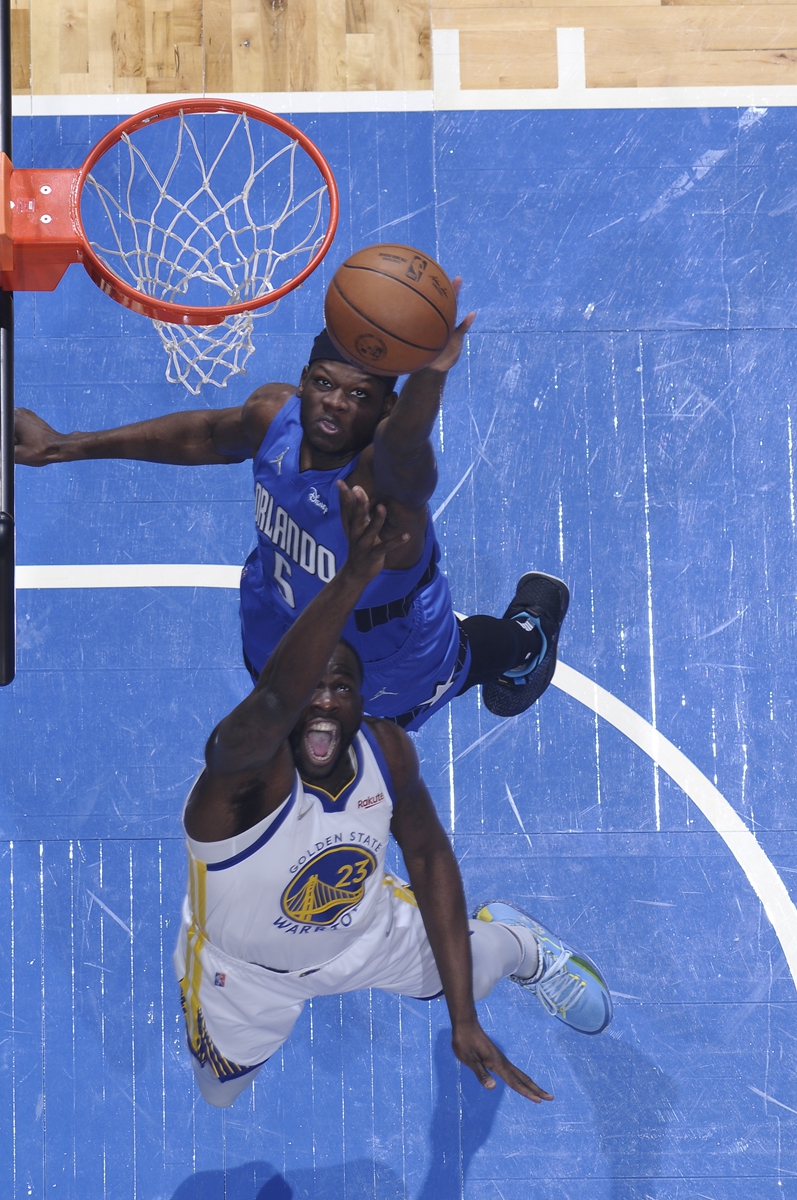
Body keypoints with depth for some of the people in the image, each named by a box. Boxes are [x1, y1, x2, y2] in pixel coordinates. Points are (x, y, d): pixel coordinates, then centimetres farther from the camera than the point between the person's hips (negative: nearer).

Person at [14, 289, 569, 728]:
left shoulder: (388, 474, -44)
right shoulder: (274, 413, -25)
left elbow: (402, 448, -71)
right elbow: (205, 435, -3)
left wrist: (431, 374, -94)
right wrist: (65, 446, 0)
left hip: (389, 668, -5)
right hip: (279, 629, 5)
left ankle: (530, 626, 57)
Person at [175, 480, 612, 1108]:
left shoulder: (388, 751, -27)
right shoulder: (244, 764, -44)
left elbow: (429, 855, -13)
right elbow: (273, 700, -68)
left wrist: (464, 1021, -16)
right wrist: (355, 576, -83)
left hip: (365, 931, 3)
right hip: (246, 972, -2)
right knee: (220, 1096, 24)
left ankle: (515, 938, 59)